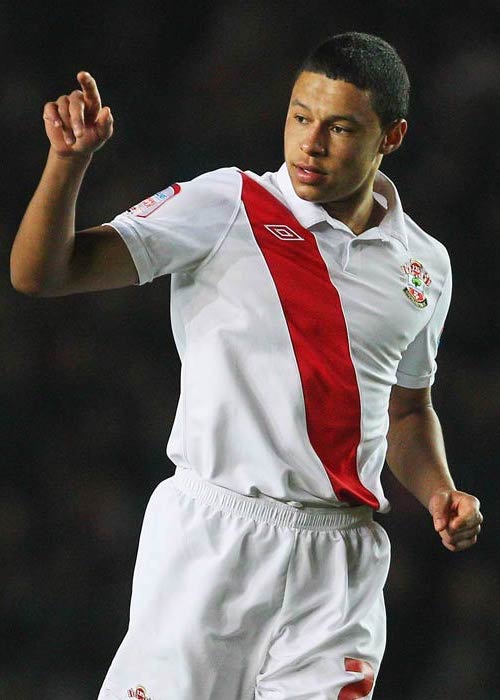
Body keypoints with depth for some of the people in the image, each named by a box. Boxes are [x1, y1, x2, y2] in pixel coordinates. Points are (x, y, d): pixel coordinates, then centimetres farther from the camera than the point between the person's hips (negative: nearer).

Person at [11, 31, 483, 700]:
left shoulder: (425, 265, 12)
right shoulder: (224, 206, -1)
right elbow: (39, 273, -6)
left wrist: (440, 495, 9)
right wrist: (69, 162, -21)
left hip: (340, 564, 3)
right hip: (209, 541, -3)